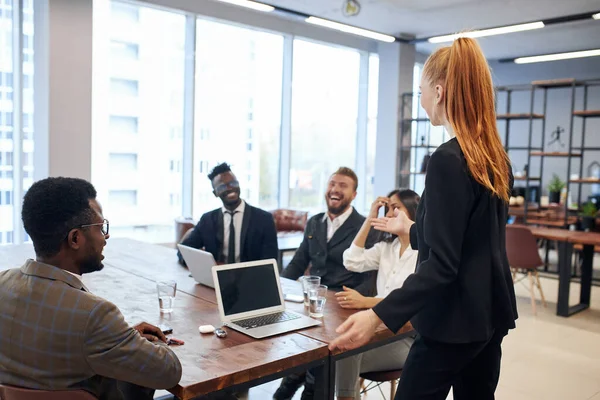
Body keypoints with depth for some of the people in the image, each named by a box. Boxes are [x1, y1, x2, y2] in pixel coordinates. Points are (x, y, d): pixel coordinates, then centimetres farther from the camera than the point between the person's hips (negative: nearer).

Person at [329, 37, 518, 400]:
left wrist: (378, 315, -30)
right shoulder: (497, 158, 7)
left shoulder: (448, 160, -20)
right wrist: (410, 229, 32)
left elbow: (442, 264, -24)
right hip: (489, 313, 9)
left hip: (455, 322, -9)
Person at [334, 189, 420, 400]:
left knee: (349, 355, -26)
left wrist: (365, 302, -35)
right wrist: (369, 219, -2)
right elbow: (352, 262, -2)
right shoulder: (386, 247, 13)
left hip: (409, 336, -6)